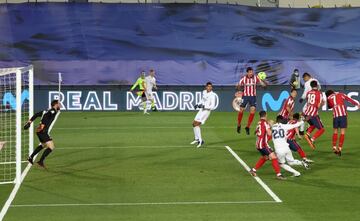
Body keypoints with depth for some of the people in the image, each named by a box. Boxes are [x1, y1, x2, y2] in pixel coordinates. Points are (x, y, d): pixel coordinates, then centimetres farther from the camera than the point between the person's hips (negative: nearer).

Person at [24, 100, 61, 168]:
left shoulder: (48, 111, 19)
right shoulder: (53, 111, -7)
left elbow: (36, 114, 19)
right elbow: (45, 116, -26)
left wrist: (29, 122, 20)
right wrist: (42, 125, -34)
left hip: (39, 131, 10)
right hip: (43, 131, -10)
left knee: (43, 145, 31)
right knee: (51, 146, -11)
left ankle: (31, 157, 35)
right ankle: (41, 161, -14)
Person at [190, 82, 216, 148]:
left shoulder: (212, 95, -17)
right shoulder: (204, 92, 6)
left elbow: (212, 107, -21)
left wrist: (204, 106, -28)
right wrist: (198, 104, 8)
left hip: (206, 111, -9)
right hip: (201, 110, 9)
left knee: (197, 124, -16)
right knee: (194, 123, 15)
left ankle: (200, 140, -13)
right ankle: (197, 139, 30)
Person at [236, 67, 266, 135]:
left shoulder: (255, 78, -8)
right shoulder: (243, 79, -8)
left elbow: (263, 84, -10)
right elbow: (239, 88, 1)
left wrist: (263, 80, -31)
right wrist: (238, 86, -22)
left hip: (253, 96, 1)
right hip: (245, 96, -1)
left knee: (253, 110, -9)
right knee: (241, 110, 2)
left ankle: (248, 127, 5)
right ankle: (239, 125, 25)